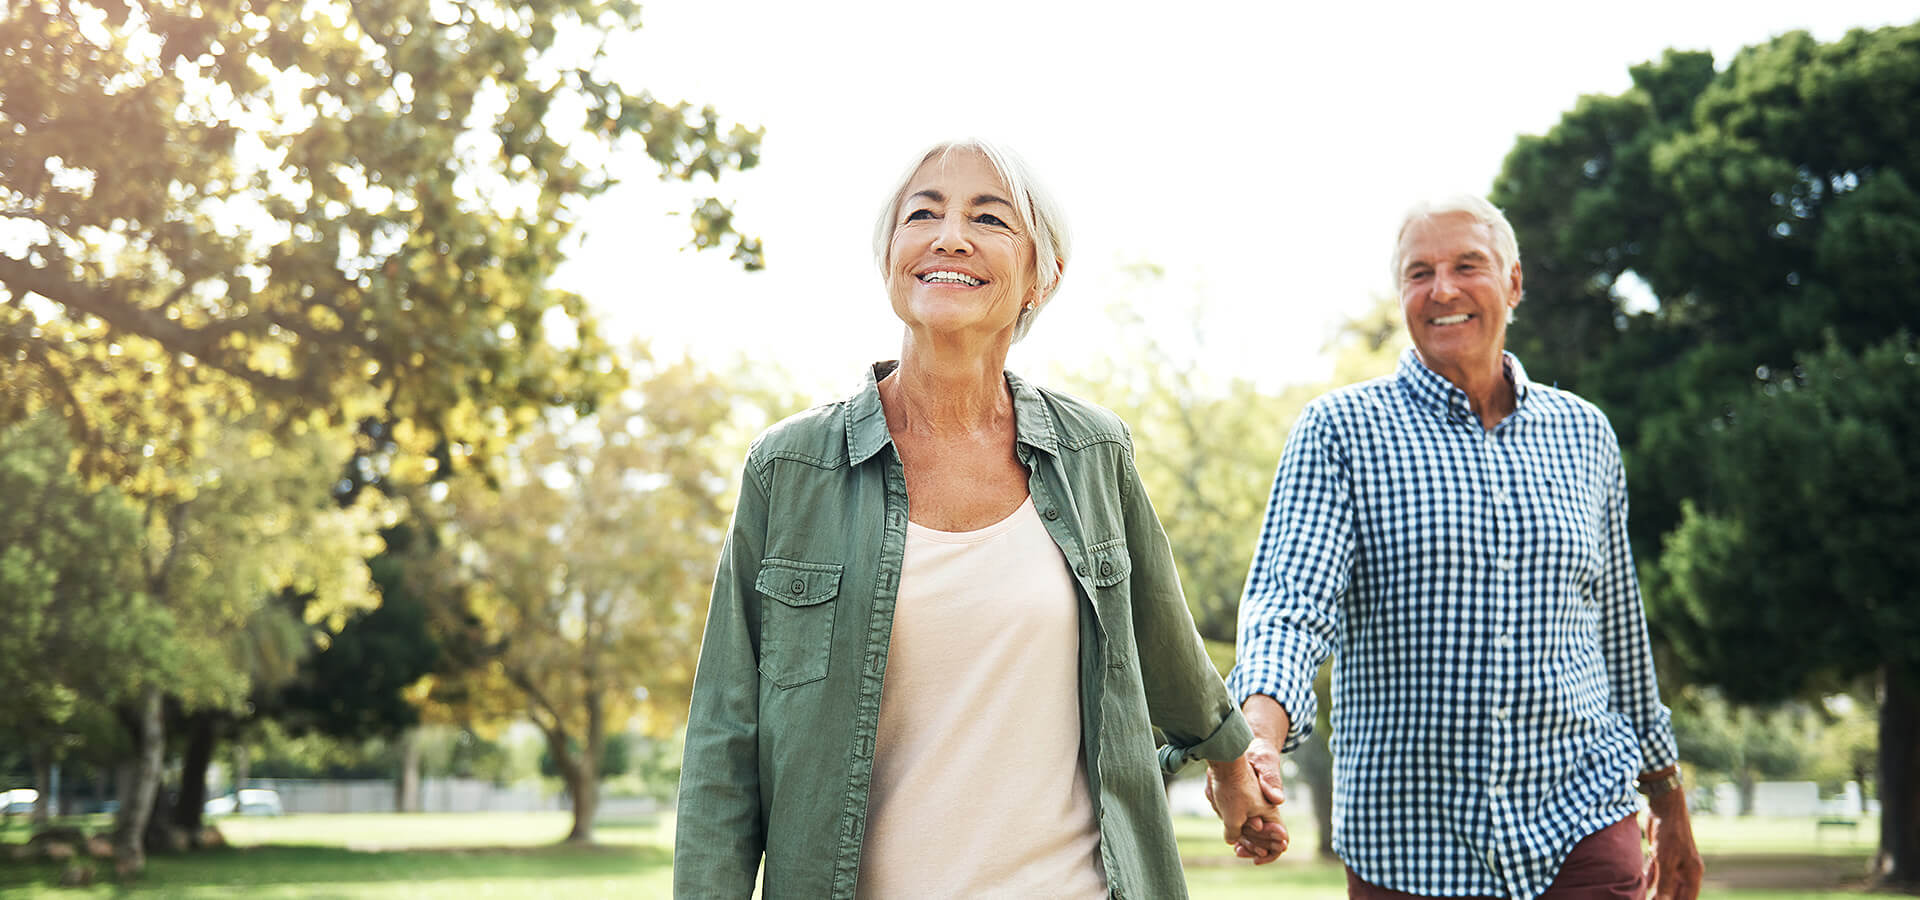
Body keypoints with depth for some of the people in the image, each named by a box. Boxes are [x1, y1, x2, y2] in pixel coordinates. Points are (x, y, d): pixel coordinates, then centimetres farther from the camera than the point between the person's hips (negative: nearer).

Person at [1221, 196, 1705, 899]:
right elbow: (1291, 600, -14)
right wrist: (1259, 731, -33)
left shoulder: (1584, 435, 10)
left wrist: (1668, 802, 24)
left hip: (1580, 830, 2)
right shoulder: (1341, 429, 0)